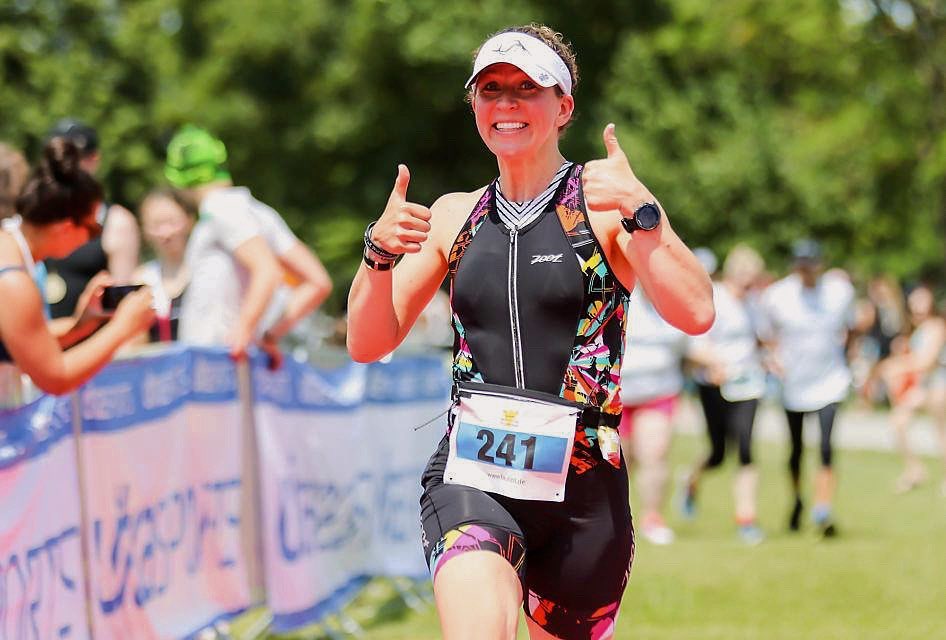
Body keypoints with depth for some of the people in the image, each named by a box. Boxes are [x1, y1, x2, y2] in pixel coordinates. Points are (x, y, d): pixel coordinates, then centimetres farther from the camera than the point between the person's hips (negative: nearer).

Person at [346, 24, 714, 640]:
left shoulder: (603, 199, 1)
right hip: (471, 474, 1)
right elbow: (369, 343, 12)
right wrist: (380, 251, -5)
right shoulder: (454, 216, 14)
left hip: (581, 480, -1)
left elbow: (696, 313, -13)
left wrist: (640, 211, -24)